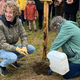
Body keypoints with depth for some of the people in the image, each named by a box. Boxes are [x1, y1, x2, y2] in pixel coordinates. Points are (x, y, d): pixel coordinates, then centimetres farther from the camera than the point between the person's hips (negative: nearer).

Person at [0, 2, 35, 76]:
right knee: (12, 57, -36)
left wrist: (24, 47, -26)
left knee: (31, 49, -8)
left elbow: (24, 36, -6)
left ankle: (13, 60, 10)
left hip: (13, 47, 6)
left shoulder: (18, 21, -8)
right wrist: (16, 49, -35)